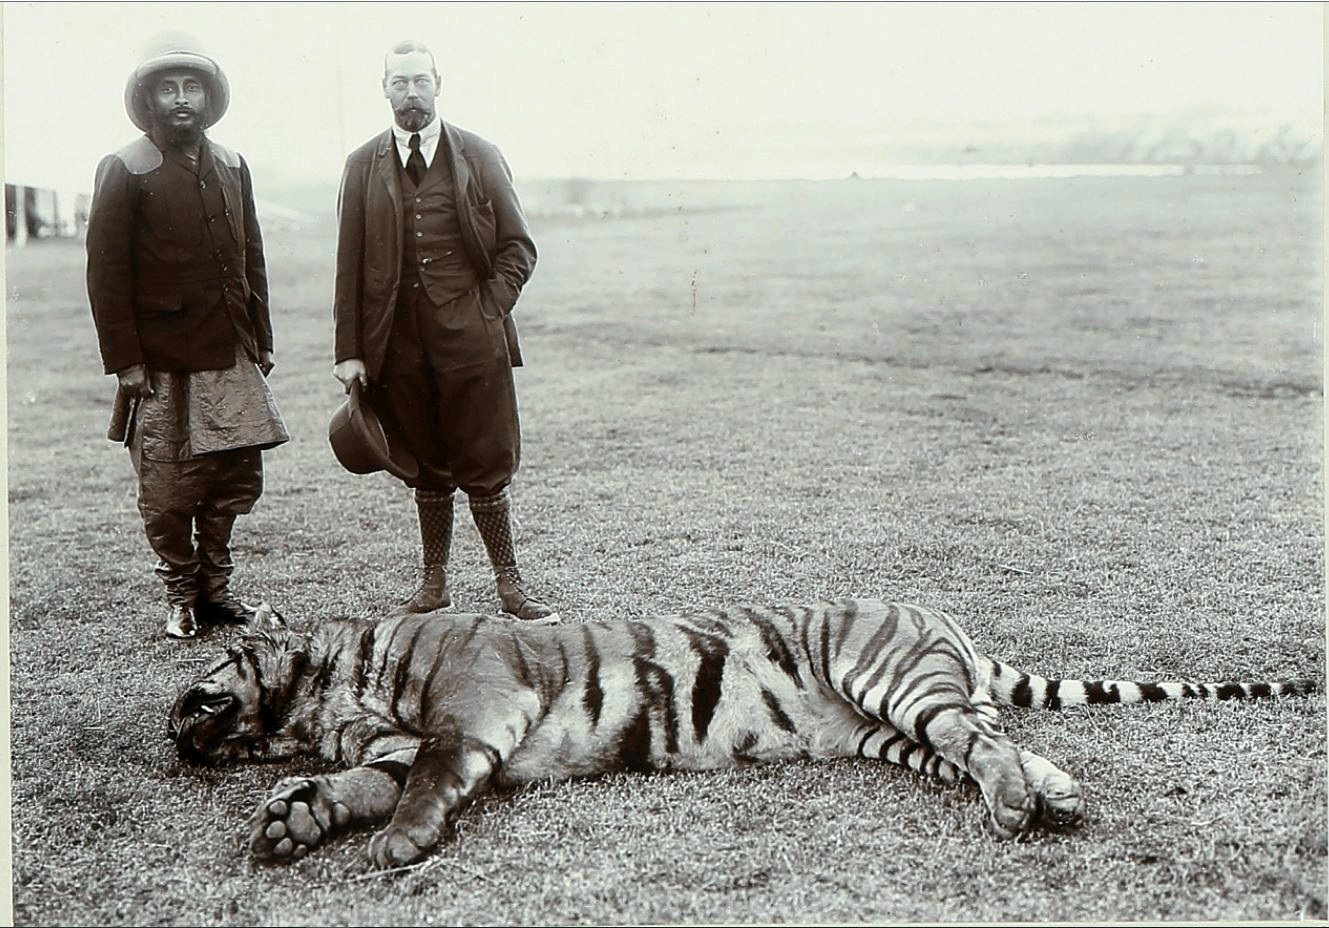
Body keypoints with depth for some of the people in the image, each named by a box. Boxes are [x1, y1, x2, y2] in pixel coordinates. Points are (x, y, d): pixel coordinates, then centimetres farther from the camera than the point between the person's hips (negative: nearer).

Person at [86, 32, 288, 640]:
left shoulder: (231, 166, 13)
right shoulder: (125, 171, -4)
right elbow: (106, 272, -6)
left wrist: (261, 339, 13)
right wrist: (124, 361, -10)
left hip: (232, 357, 5)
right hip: (163, 362, -5)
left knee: (236, 476, 8)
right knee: (170, 490, 0)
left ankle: (214, 587, 23)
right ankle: (179, 596, 18)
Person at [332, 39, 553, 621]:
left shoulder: (480, 157, 5)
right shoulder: (363, 167, 7)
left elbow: (518, 248, 7)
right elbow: (349, 267, 7)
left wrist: (488, 311, -4)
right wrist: (348, 351, 2)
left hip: (470, 335, -1)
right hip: (398, 339, 1)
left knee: (484, 463, -1)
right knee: (426, 467, 9)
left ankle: (509, 584, 11)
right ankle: (433, 584, 21)